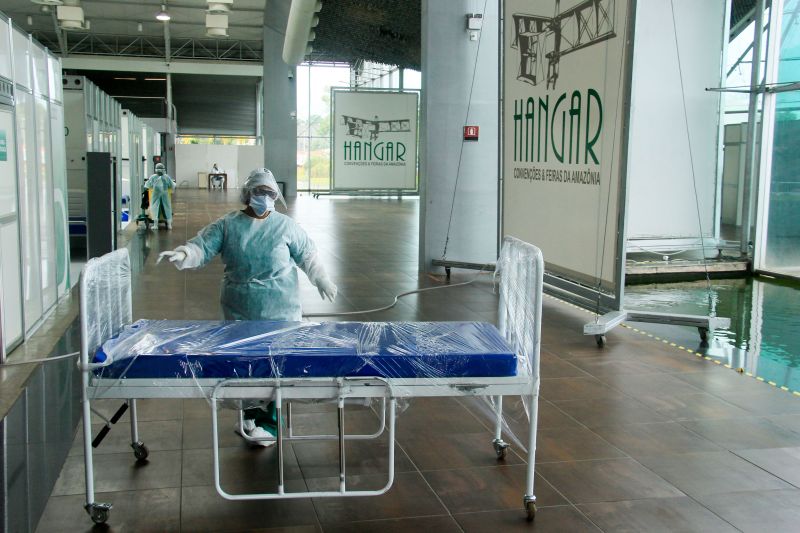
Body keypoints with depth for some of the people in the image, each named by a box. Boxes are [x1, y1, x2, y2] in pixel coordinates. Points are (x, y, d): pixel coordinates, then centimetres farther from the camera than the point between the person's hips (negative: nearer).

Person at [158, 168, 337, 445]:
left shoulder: (286, 226, 2)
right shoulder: (227, 225, 1)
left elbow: (307, 255, 9)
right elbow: (203, 247, -6)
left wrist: (322, 281, 5)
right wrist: (183, 254, -25)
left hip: (280, 313, -1)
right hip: (240, 313, 1)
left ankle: (272, 422, 13)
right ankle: (250, 417, 27)